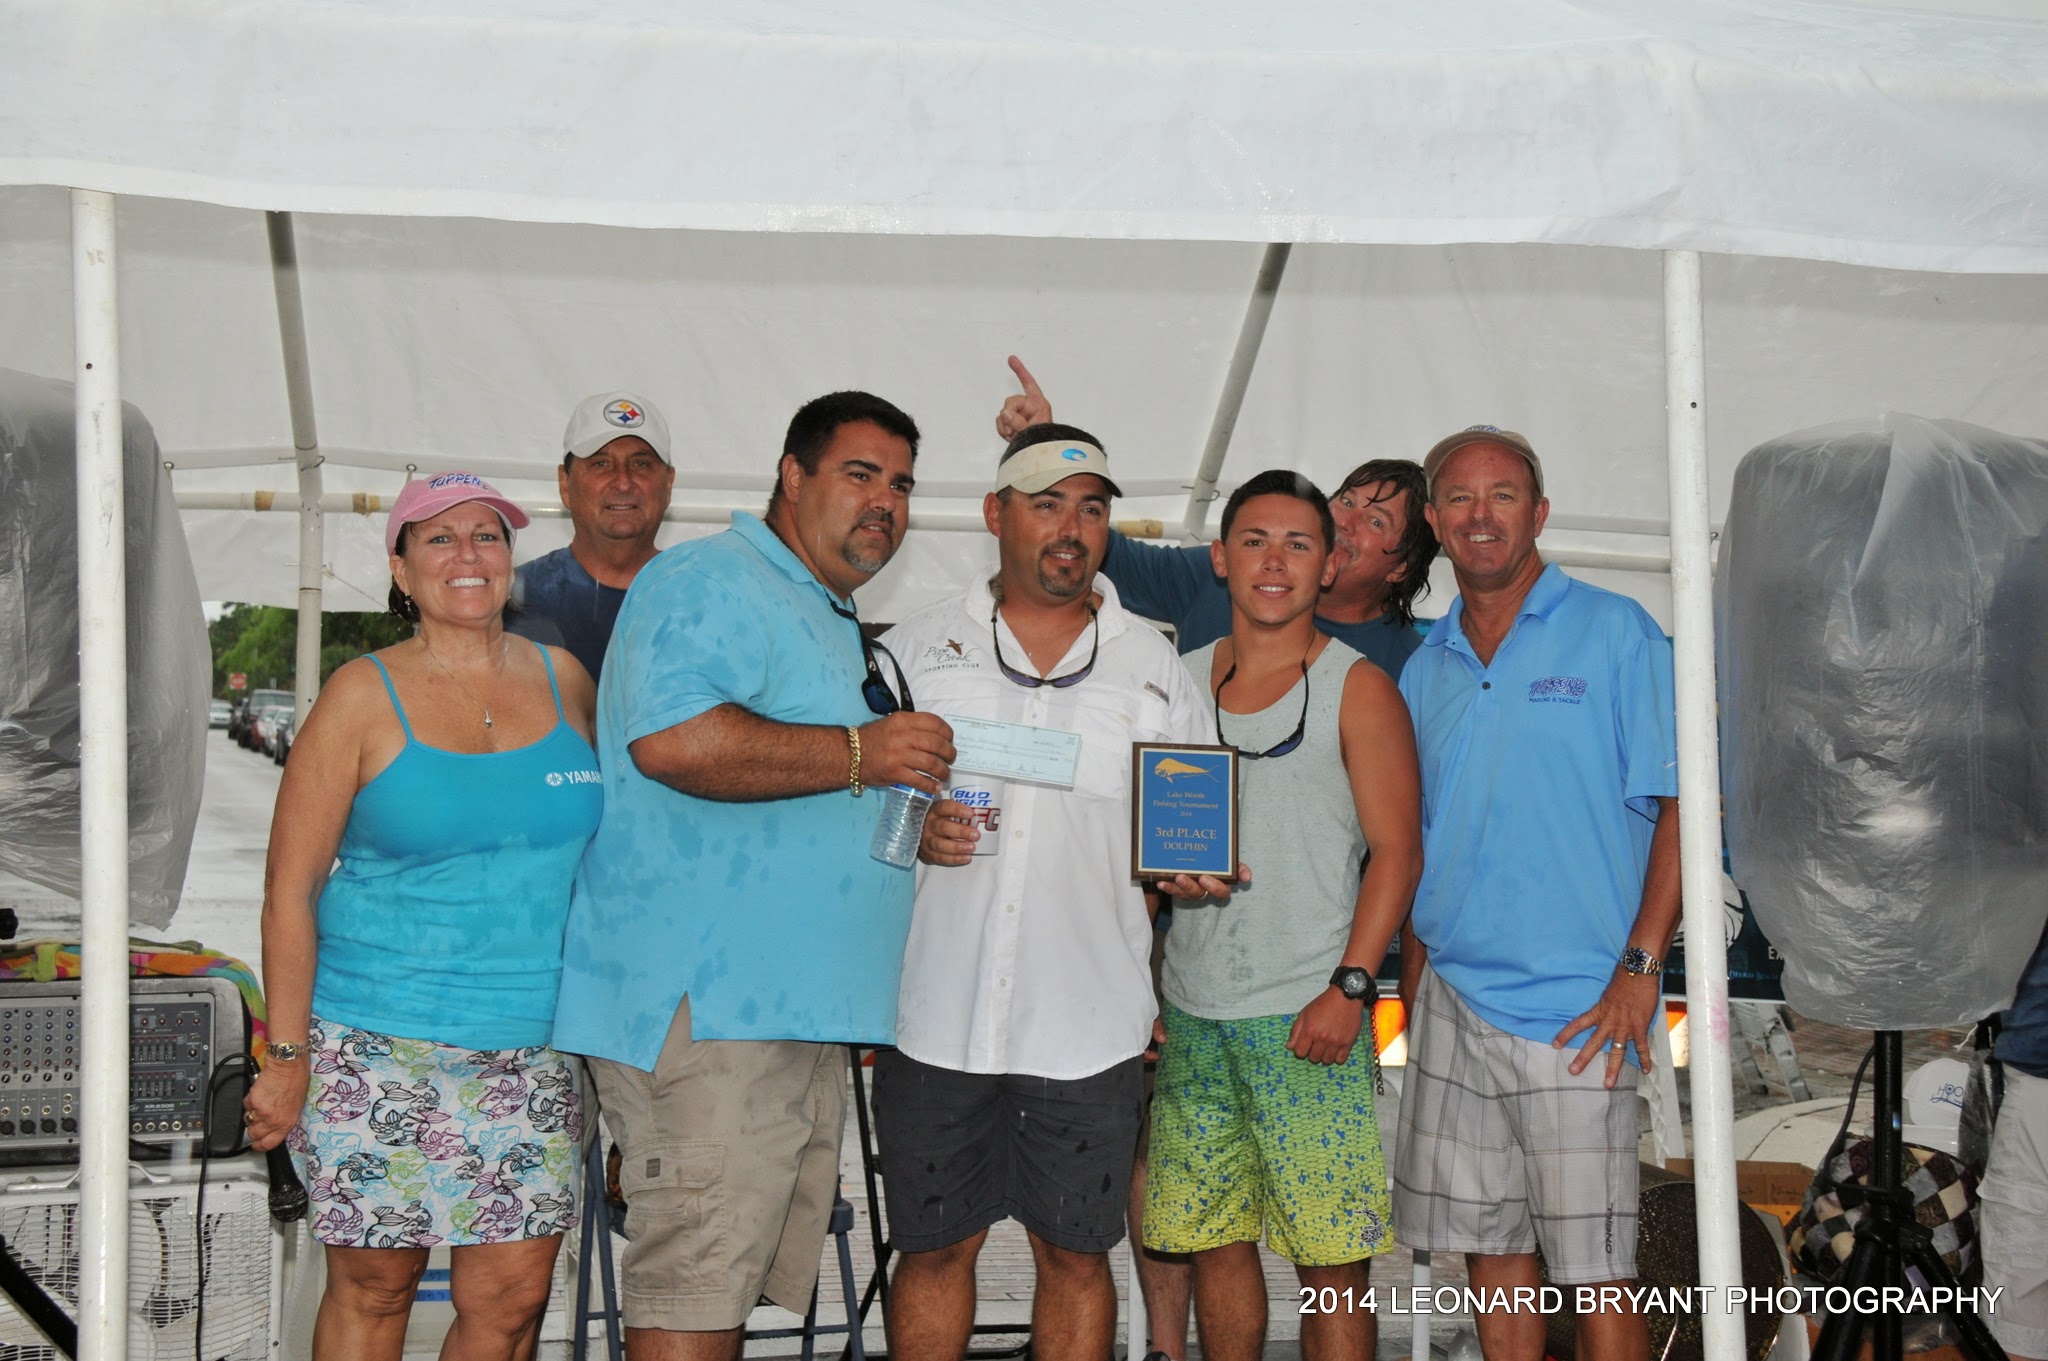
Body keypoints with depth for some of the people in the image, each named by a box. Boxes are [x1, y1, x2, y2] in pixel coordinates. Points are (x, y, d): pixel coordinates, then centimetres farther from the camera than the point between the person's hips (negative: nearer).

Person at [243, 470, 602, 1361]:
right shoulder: (365, 696, -2)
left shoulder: (563, 681, 9)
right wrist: (288, 1057, -8)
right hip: (377, 1043, -3)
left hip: (529, 1045, 3)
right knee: (373, 1284, 3)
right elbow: (290, 890, -3)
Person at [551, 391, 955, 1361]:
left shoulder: (836, 626, 26)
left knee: (737, 1280, 12)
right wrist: (858, 753, -18)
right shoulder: (709, 582, -6)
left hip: (796, 1012, 10)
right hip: (706, 1007, -10)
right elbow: (672, 740, -25)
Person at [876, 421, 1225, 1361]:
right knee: (932, 1248, 7)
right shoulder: (916, 649, 7)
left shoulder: (1153, 665, 10)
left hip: (1086, 1025, 1)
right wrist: (908, 825, -11)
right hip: (936, 1013, 0)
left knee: (1076, 1253, 7)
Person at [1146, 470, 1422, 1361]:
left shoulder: (1356, 687, 1)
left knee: (1334, 1263, -5)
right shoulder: (1179, 681, 13)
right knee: (1213, 1241, 9)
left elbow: (1397, 852, -5)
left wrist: (1349, 987, -13)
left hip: (1308, 1020, -4)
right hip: (1190, 1015, 4)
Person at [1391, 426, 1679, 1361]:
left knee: (1593, 1268, -3)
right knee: (1490, 1250, 11)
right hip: (1453, 1002, 5)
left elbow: (1681, 803, -7)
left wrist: (1641, 966, -14)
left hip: (1577, 1011, -5)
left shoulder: (1614, 634, -2)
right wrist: (1410, 988, 11)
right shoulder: (1425, 668, 14)